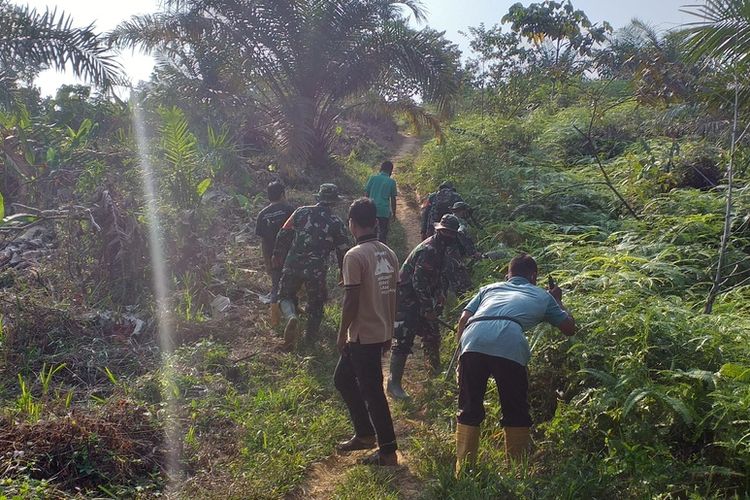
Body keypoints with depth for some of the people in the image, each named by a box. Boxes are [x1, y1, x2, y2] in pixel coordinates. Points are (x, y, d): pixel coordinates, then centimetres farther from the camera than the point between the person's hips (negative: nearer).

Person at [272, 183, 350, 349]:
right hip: (317, 270, -1)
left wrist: (277, 255, 17)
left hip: (293, 265, 1)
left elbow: (283, 234, 4)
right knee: (316, 303, 20)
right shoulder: (336, 223, -2)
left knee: (286, 295, 19)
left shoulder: (301, 212, 1)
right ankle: (311, 336, 29)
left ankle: (292, 317, -11)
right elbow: (343, 251, 3)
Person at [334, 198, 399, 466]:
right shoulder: (388, 254, 6)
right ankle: (364, 434, 30)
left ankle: (388, 452, 13)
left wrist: (342, 334, -7)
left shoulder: (355, 256, -18)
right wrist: (389, 331, 18)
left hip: (363, 335, -8)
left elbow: (351, 300, -18)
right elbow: (392, 296, 10)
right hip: (381, 332, 8)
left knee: (372, 392, 2)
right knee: (343, 378, 22)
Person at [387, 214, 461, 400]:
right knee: (404, 340, -11)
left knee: (432, 333, 20)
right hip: (407, 299, -10)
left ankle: (435, 367, 42)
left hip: (421, 298, 10)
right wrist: (428, 308, -23)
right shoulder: (429, 250, -24)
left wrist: (441, 293, 11)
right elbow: (419, 282, -27)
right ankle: (393, 383, -7)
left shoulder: (440, 248, 8)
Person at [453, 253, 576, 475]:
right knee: (516, 415, 18)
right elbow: (570, 328, 41)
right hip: (509, 346, -2)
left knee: (468, 412, 17)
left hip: (472, 341, 2)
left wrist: (461, 353, 31)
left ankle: (463, 471, 20)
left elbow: (463, 320, 23)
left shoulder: (490, 288, 35)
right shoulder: (542, 296, 31)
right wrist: (558, 300, 56)